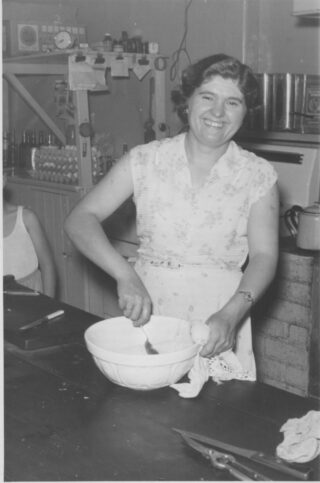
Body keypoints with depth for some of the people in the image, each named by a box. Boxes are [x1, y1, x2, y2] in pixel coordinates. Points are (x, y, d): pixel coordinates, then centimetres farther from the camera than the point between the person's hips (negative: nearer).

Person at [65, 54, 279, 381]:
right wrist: (124, 275, -21)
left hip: (219, 322, 0)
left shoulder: (258, 176, -1)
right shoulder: (145, 161, -1)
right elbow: (80, 220, -5)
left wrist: (231, 313, -23)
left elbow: (263, 256, -5)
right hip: (148, 316, 1)